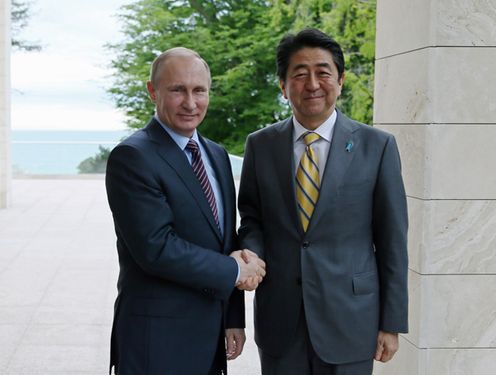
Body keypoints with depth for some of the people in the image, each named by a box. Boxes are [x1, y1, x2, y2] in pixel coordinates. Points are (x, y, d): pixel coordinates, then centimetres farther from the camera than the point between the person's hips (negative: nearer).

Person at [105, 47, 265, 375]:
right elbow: (157, 248, -22)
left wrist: (234, 319, 9)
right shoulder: (132, 157, -14)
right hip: (158, 337, -7)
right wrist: (235, 270, -13)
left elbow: (228, 241, 13)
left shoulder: (217, 154, 11)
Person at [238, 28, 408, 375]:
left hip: (350, 320, -2)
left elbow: (392, 242, -3)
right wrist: (252, 255, -11)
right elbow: (251, 219, 11)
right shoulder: (260, 145, 3)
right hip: (279, 321, 2)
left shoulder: (377, 146, -4)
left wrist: (392, 324, -3)